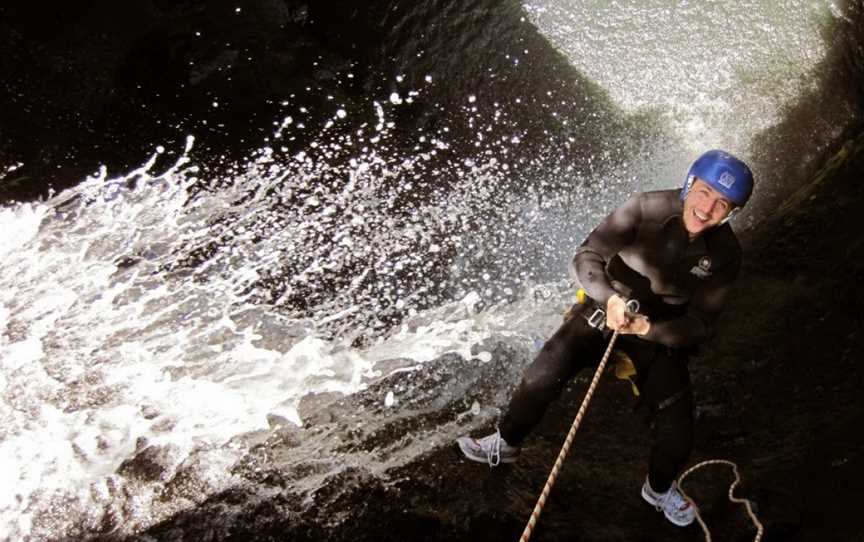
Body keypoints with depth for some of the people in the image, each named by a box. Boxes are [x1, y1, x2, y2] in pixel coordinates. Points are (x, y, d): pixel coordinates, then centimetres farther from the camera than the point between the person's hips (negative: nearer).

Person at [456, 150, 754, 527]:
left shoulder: (724, 255, -16)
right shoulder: (647, 209, -20)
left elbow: (701, 325, -12)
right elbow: (586, 258, -17)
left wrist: (648, 328, -30)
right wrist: (610, 297, -35)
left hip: (663, 333, 1)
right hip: (608, 307, -1)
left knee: (678, 438, -2)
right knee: (542, 375, -17)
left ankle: (659, 489, 33)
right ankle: (506, 444, 12)